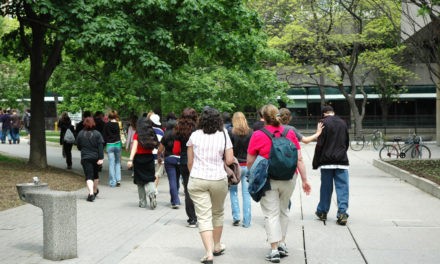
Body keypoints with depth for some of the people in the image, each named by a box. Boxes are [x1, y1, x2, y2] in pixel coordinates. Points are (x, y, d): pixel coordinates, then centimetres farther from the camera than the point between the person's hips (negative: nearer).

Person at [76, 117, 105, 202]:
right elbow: (100, 147, -10)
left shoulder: (80, 134, -3)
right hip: (96, 158, 1)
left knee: (89, 176, -6)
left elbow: (78, 146, 7)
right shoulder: (97, 134, -5)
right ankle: (95, 191, 38)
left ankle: (91, 193, -24)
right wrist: (101, 158, -10)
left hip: (85, 158, -1)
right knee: (95, 175, 20)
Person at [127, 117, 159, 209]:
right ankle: (152, 193, -23)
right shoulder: (152, 134, 2)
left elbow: (134, 147, -16)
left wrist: (130, 160, -23)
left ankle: (142, 202, 14)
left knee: (140, 182, 10)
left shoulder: (137, 135, -6)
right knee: (149, 179, 6)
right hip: (149, 158, 2)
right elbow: (154, 146, -3)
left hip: (139, 158, -2)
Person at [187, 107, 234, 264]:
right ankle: (217, 247, 35)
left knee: (204, 217, -1)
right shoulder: (223, 135, -1)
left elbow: (190, 162, 3)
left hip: (197, 180, -1)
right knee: (218, 213, 21)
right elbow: (229, 160, -4)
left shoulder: (195, 135, -1)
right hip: (219, 180, 1)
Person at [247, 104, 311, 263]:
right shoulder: (290, 133, 1)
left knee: (271, 214, 2)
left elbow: (250, 162, -1)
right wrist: (304, 180, 7)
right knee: (283, 211, 20)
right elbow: (299, 159, 1)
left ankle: (274, 250, 0)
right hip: (288, 180, 3)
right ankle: (282, 244, 27)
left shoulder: (258, 135, -7)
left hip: (268, 180, -3)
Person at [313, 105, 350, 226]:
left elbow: (320, 144, -8)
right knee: (342, 187, 1)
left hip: (327, 161, -2)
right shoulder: (343, 123, 9)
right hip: (342, 161, 3)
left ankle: (322, 212, 20)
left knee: (326, 187, 8)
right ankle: (342, 213, -7)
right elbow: (347, 142, 16)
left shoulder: (324, 123, -5)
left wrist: (315, 162, -3)